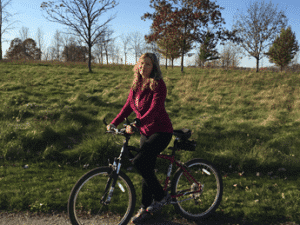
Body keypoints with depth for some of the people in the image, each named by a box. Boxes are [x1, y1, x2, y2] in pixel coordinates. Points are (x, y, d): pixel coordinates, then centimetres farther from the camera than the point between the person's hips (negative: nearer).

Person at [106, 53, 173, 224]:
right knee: (147, 169, 10)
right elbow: (128, 107, 11)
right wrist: (114, 123, 2)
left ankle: (161, 196, -1)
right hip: (146, 132, 7)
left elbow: (155, 109, -28)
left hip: (161, 132, -7)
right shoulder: (136, 86, 7)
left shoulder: (158, 85, -16)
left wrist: (137, 124, -39)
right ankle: (145, 209, 24)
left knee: (139, 162, -22)